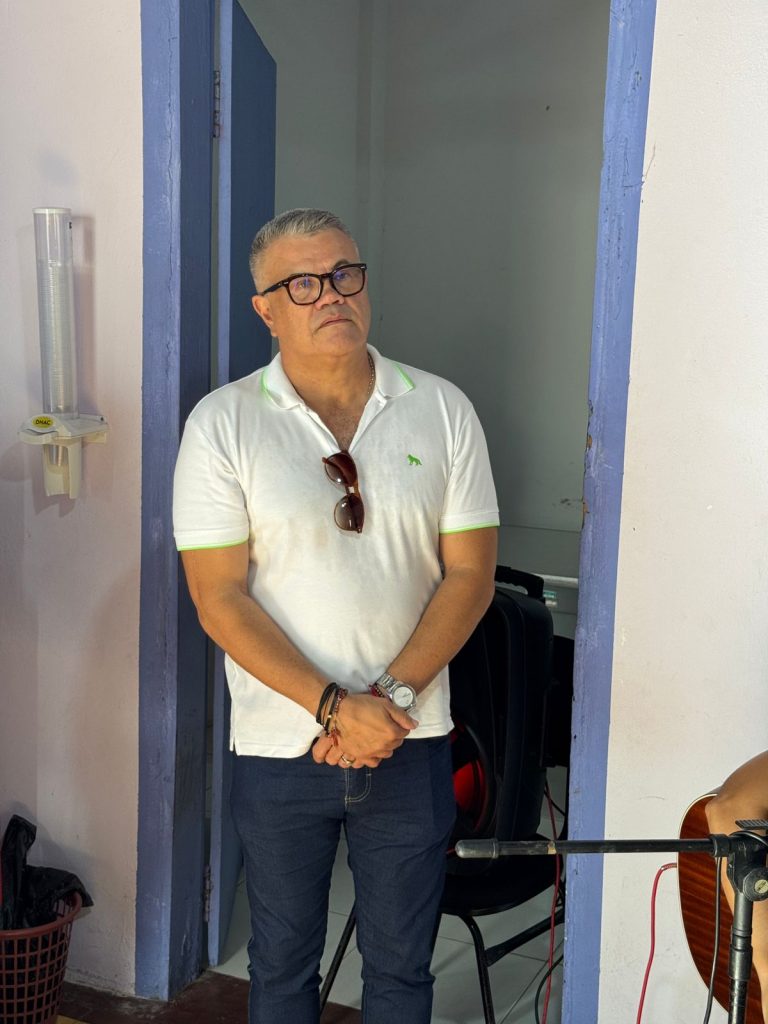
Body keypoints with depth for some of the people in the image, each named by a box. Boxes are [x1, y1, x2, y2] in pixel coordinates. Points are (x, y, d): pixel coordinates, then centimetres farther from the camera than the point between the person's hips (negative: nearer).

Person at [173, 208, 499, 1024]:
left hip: (410, 743, 1)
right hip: (280, 745, -1)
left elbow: (470, 574, -3)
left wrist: (393, 694, -14)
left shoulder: (443, 410, -2)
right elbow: (220, 598, -11)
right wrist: (334, 706, -18)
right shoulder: (222, 423, -7)